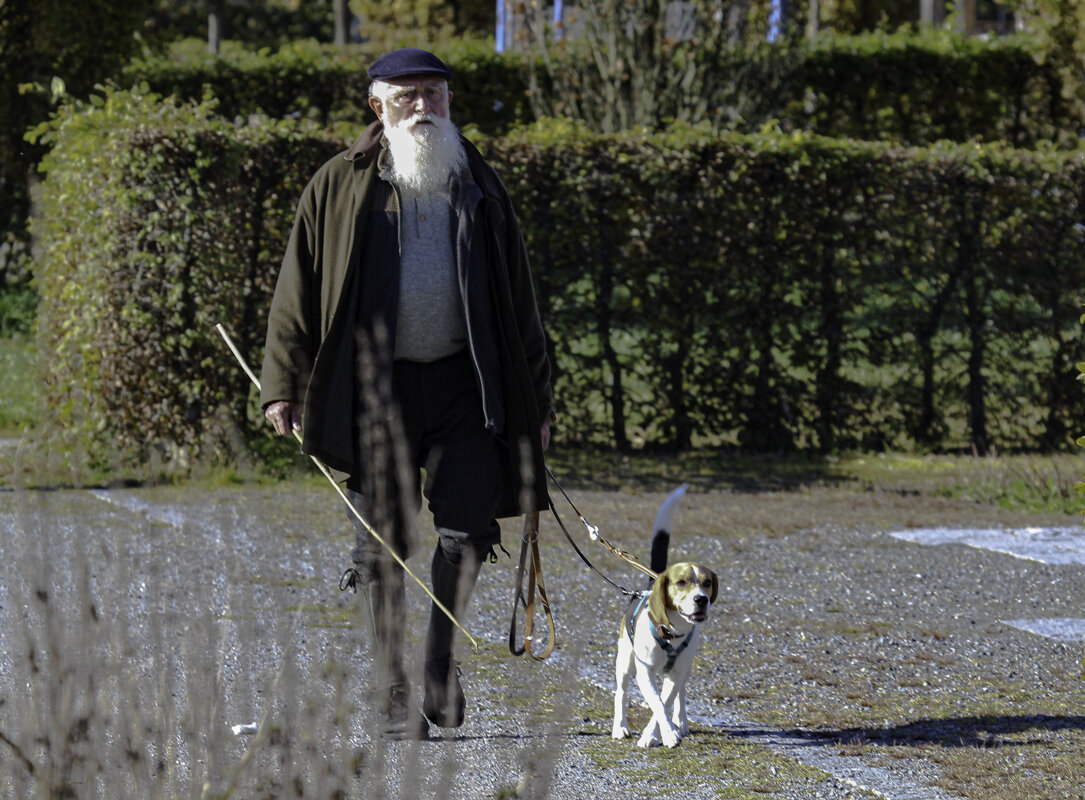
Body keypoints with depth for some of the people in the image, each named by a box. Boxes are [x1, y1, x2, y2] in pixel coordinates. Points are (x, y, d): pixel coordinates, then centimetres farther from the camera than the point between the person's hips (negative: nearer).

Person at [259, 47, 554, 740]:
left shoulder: (480, 187, 11)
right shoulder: (341, 186, 4)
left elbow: (518, 299, 14)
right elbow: (300, 287, 4)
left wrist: (537, 397, 11)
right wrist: (285, 383, -4)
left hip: (462, 379, 2)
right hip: (375, 388, -2)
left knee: (469, 528, -5)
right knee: (383, 545, 1)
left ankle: (441, 657, 19)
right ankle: (394, 695, 10)